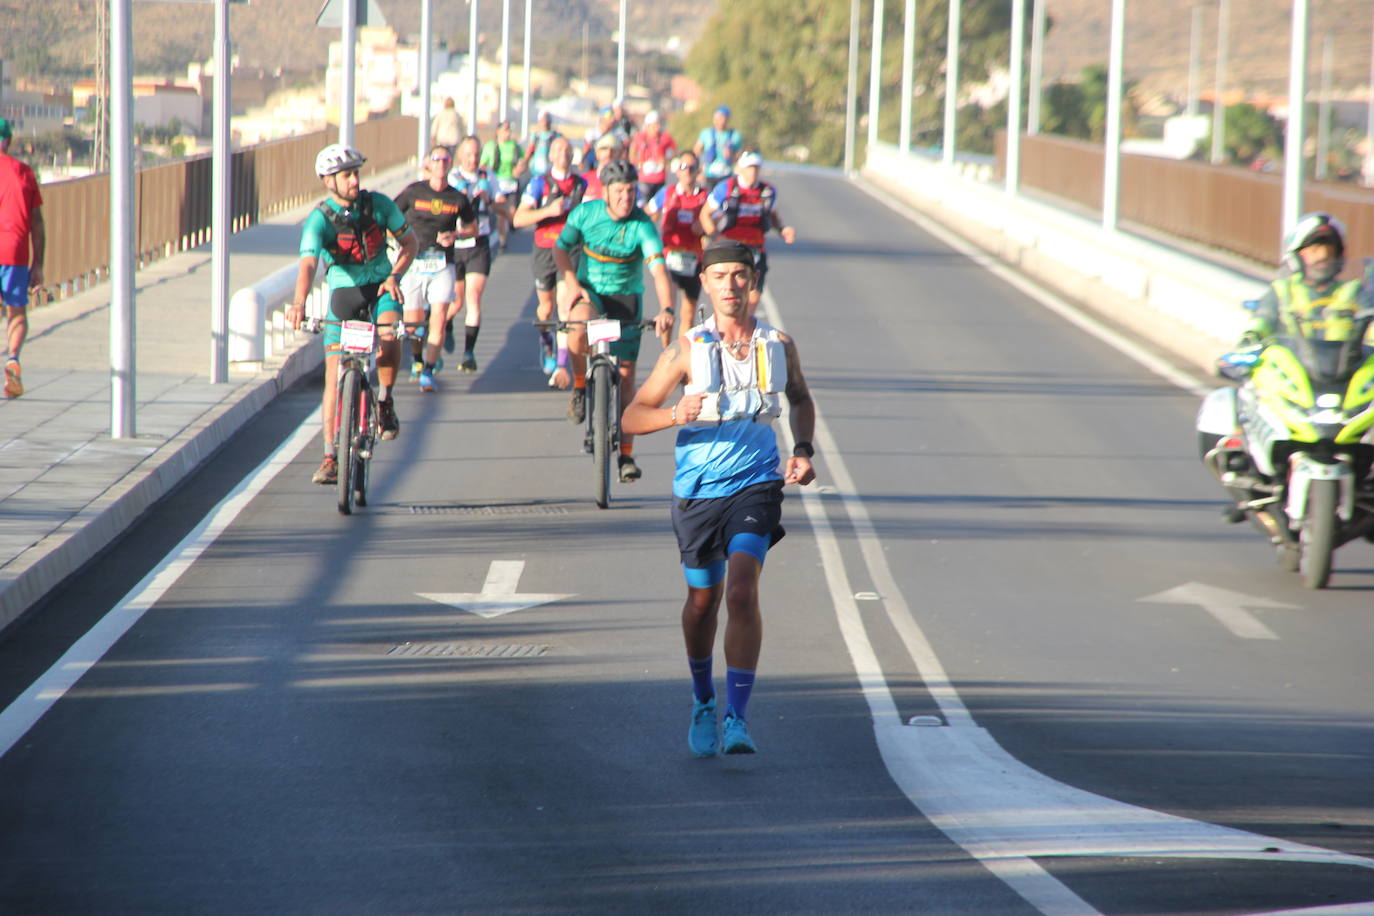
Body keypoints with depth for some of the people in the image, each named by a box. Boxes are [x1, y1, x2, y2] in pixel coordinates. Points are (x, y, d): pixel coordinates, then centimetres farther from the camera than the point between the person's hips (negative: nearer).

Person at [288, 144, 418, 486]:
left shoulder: (378, 204, -9)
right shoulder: (320, 219, -18)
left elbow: (409, 241, 4)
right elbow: (308, 264, -33)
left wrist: (395, 276, -13)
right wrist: (299, 303, -51)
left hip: (380, 287, 1)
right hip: (344, 291, -1)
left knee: (389, 335, -31)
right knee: (334, 375, -7)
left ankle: (385, 399, -4)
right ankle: (330, 456, -2)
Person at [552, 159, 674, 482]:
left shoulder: (643, 226, -18)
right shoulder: (586, 213, -11)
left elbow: (658, 269, -29)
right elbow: (561, 248, 1)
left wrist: (666, 309, -45)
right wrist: (571, 283, -17)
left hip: (625, 297, 0)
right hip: (589, 290, 0)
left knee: (626, 374, 0)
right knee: (579, 324, -36)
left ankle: (626, 454, 10)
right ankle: (580, 387, -9)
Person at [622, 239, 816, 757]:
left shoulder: (778, 345, 2)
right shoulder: (687, 350, -5)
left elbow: (801, 400, 22)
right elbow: (632, 418, -5)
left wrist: (803, 452, 5)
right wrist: (676, 414, -25)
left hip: (756, 485, 0)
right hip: (698, 489, 0)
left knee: (743, 594, -18)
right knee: (702, 601, 13)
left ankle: (738, 719, -18)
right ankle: (703, 704, 37)